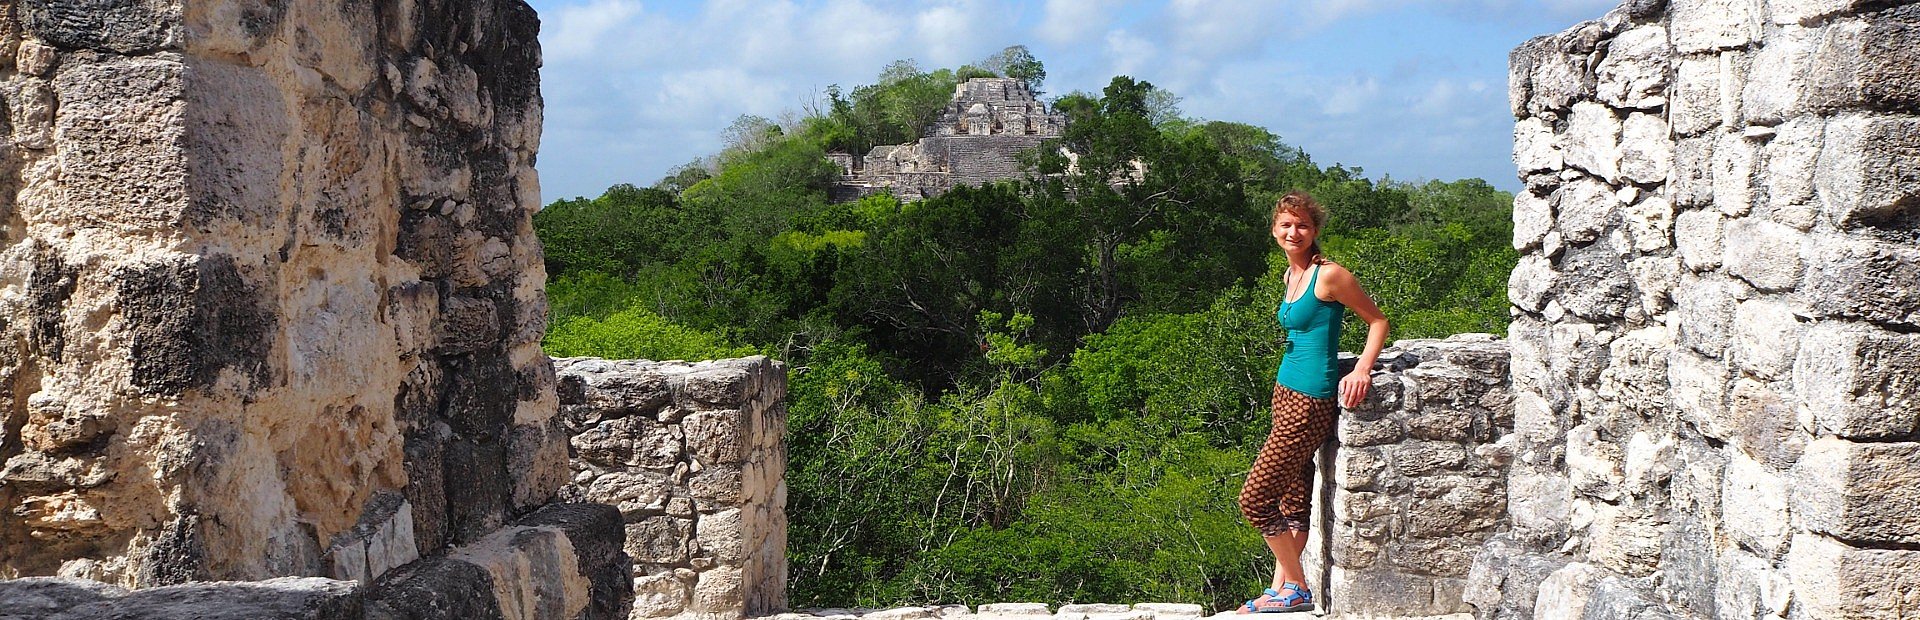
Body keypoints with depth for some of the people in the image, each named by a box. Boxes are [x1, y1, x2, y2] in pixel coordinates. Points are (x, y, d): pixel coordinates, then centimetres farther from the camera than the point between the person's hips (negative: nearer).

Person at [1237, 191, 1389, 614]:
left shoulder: (1329, 275, -13)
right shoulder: (1292, 275, 12)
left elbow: (1378, 320, -8)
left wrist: (1362, 370, -18)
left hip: (1310, 402, -9)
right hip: (1286, 392, 9)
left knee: (1255, 499, -7)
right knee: (1294, 499, 11)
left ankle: (1297, 590, 6)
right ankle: (1281, 589, 17)